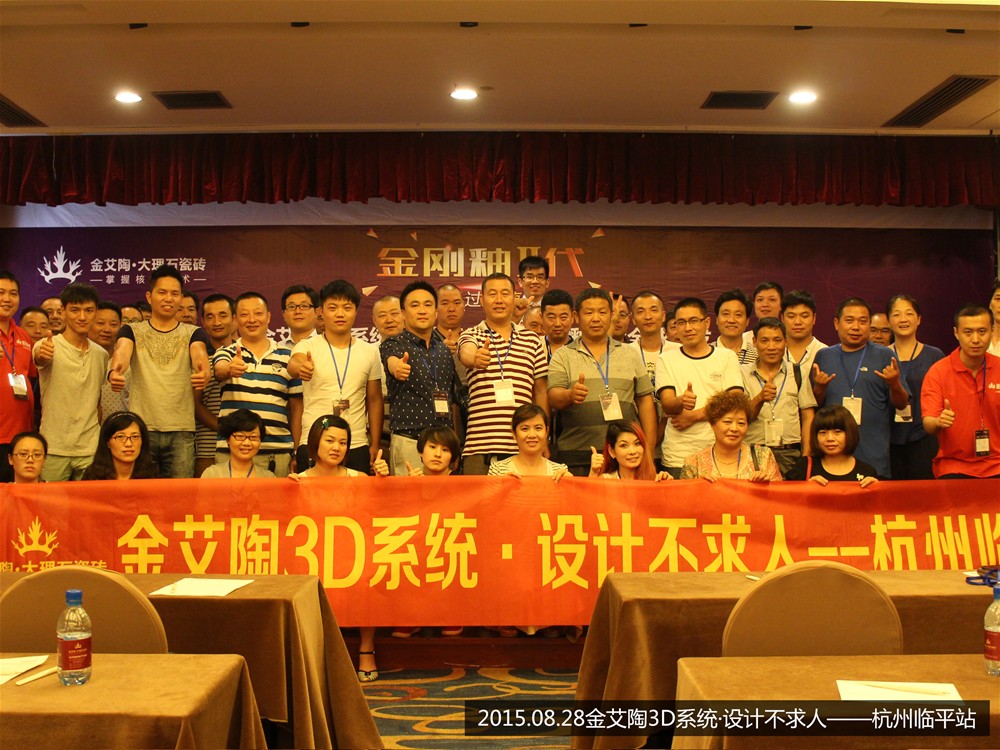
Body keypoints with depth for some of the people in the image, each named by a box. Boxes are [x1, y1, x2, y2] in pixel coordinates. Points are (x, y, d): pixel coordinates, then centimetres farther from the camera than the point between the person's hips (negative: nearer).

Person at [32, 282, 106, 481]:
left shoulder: (101, 355, 10)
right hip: (53, 449, -3)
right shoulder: (49, 346, -4)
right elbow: (39, 359, -28)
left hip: (90, 450, 3)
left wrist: (98, 438, 12)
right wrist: (42, 354, -51)